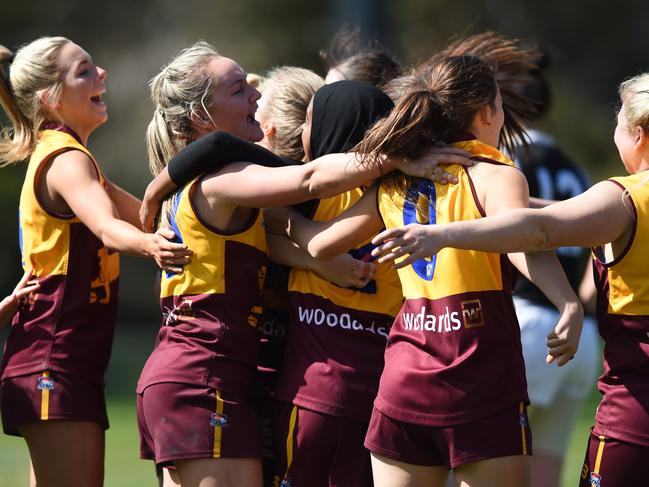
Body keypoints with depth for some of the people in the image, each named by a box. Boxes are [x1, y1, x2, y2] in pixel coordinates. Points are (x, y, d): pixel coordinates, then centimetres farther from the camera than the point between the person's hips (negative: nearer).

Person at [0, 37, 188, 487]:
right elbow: (107, 228, -34)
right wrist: (151, 245, -52)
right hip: (53, 362, -10)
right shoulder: (66, 160, -12)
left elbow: (145, 214, 31)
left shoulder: (66, 158, 20)